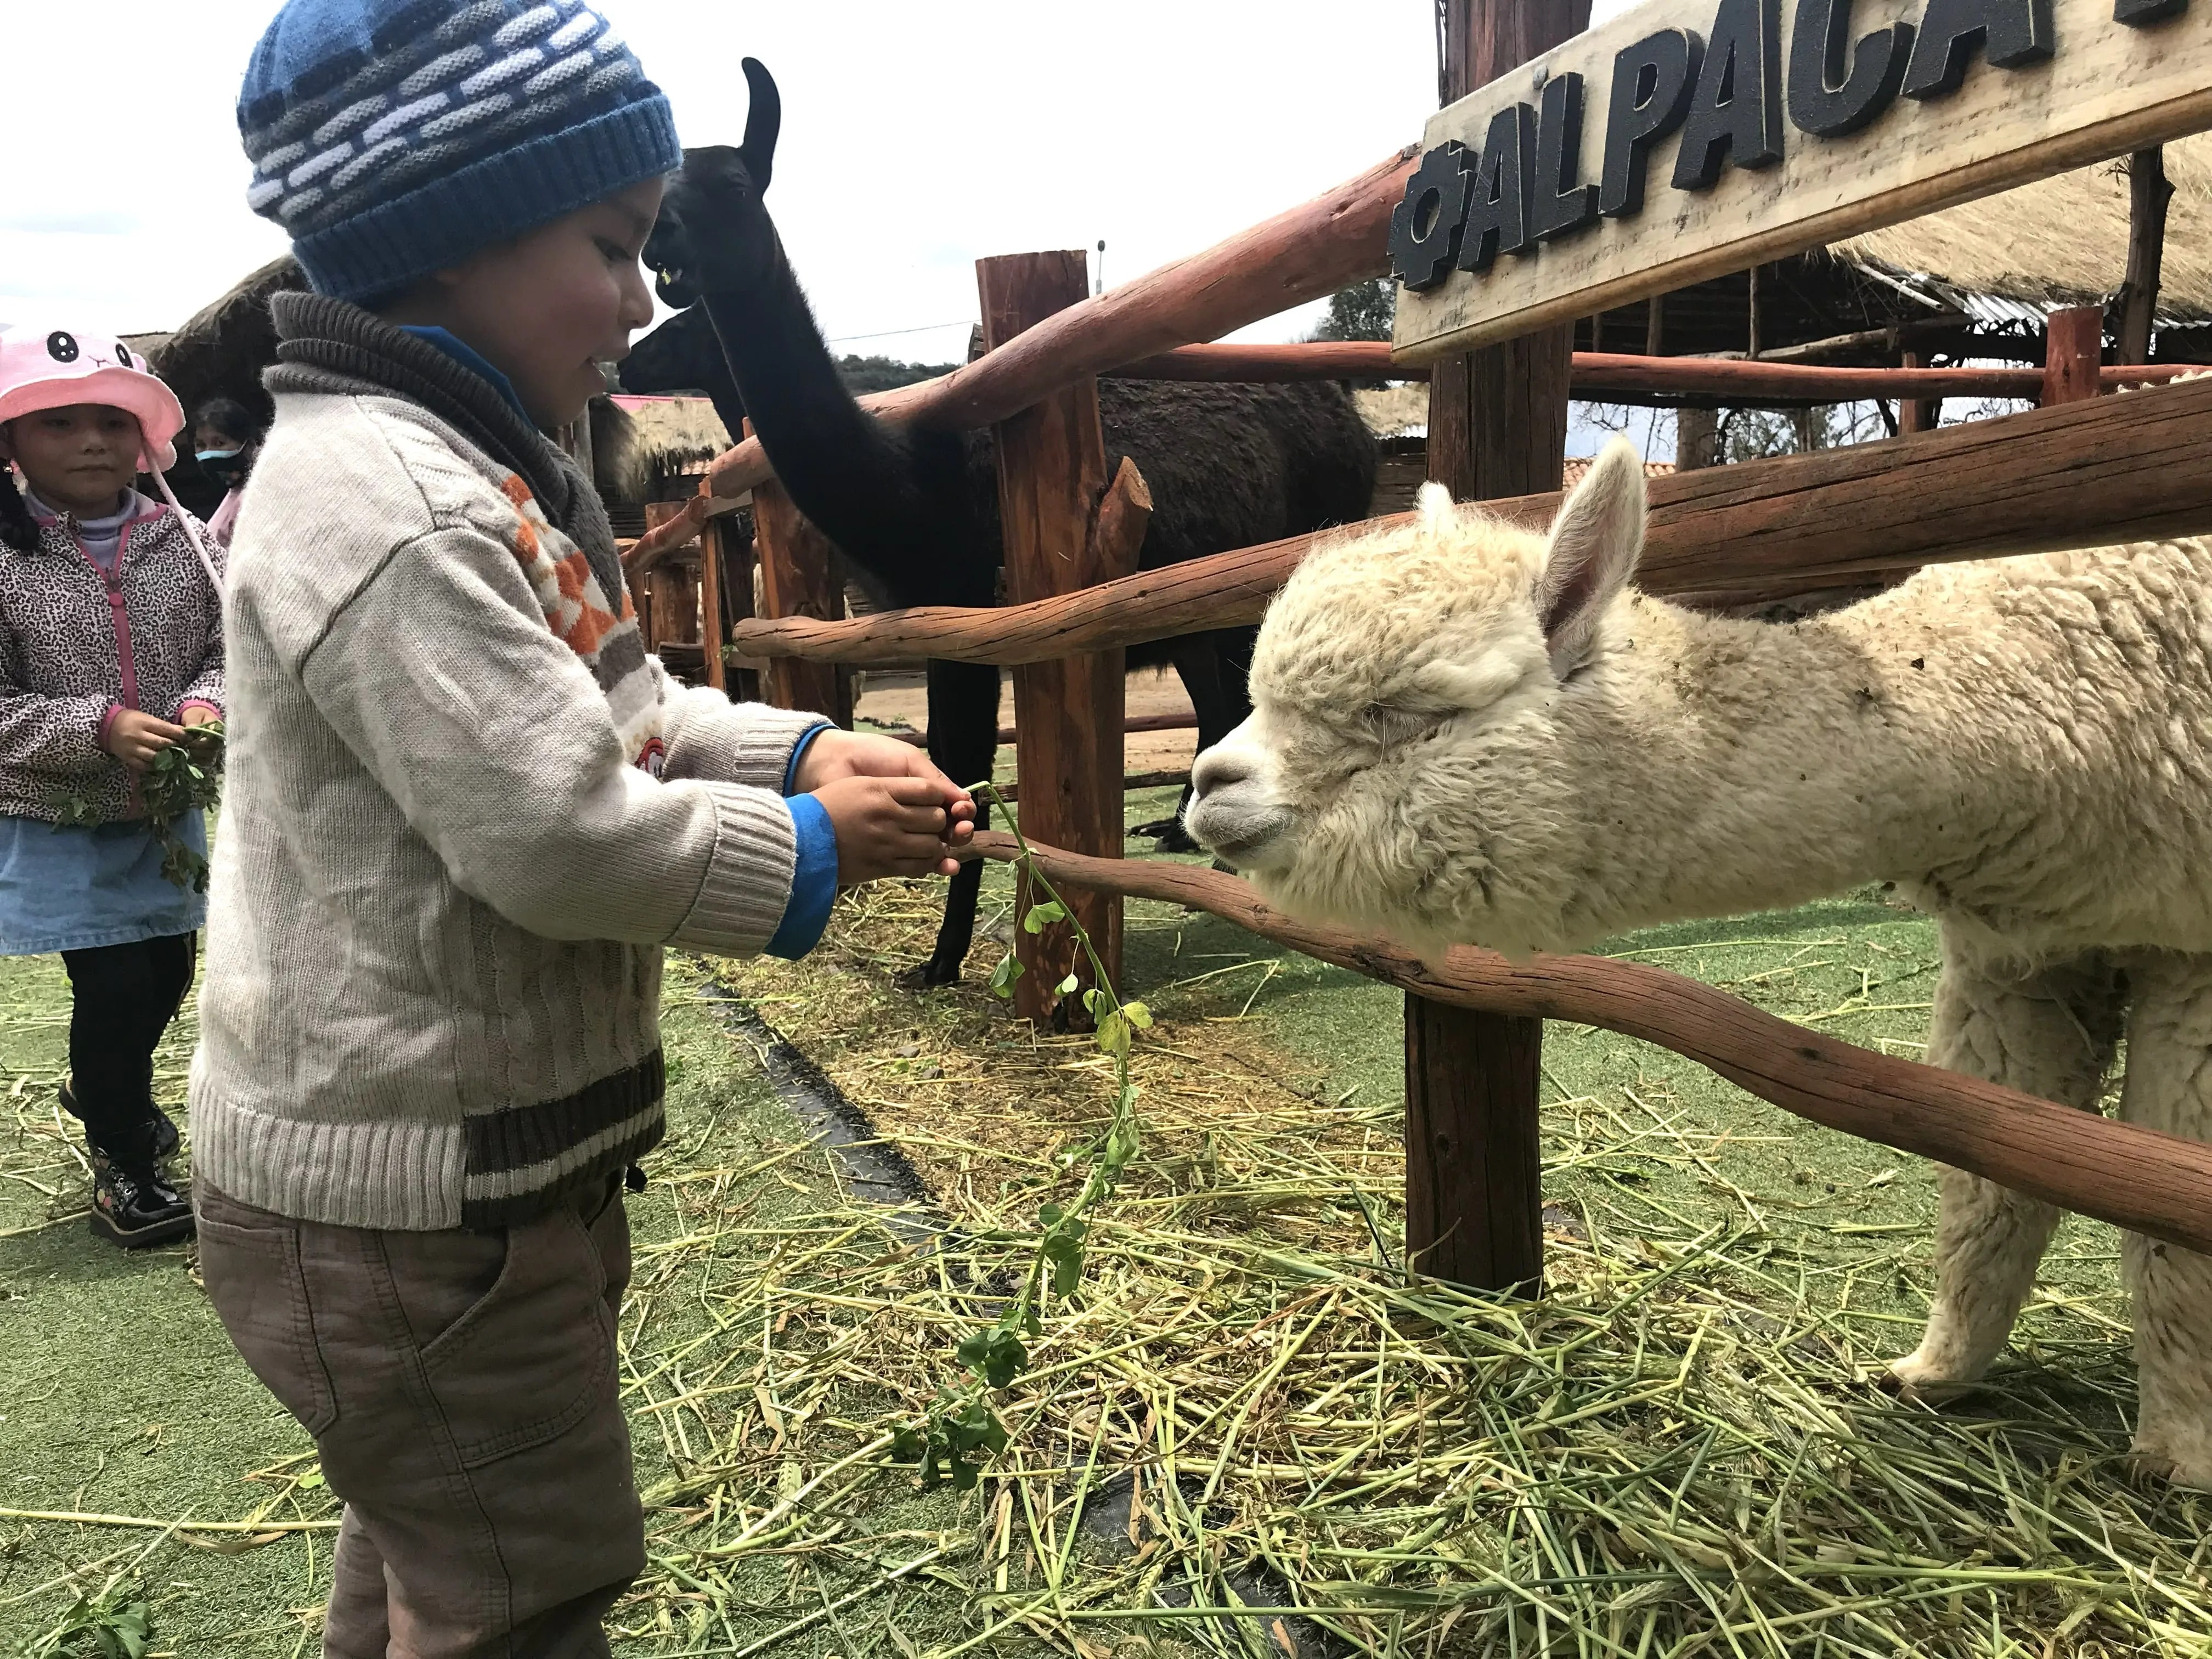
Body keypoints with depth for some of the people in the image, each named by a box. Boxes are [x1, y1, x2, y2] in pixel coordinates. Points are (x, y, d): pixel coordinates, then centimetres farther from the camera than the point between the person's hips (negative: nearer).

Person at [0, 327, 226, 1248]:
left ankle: (100, 1088, 50)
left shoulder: (182, 539, -4)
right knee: (115, 985, -2)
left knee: (166, 973, 17)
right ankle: (125, 1160, 23)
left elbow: (226, 648, 2)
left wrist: (205, 705, -18)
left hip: (168, 809, 4)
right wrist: (97, 728, -25)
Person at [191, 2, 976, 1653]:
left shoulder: (476, 469, 9)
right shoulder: (377, 502, -24)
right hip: (408, 1205, -10)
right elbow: (563, 834, -27)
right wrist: (810, 843, -14)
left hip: (463, 1157, 10)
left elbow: (618, 715, 14)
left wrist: (806, 751, 0)